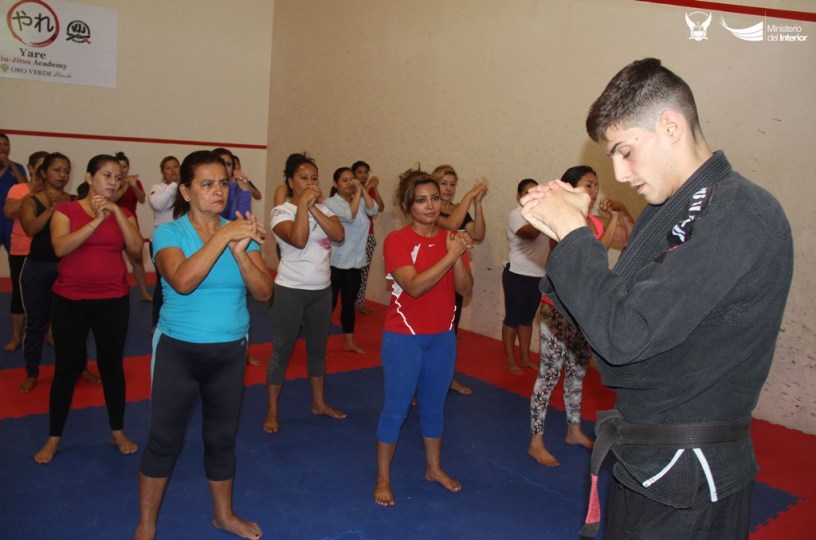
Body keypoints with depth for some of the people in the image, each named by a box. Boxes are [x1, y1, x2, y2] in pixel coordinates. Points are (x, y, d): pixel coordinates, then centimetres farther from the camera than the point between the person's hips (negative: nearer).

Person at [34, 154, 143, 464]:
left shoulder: (124, 214, 4)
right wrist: (97, 220, -23)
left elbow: (136, 248, -12)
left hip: (113, 301, 2)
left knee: (112, 365, 10)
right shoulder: (66, 210, -3)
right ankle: (54, 438, 22)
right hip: (70, 300, -2)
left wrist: (116, 212, -18)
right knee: (66, 367, 6)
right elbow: (60, 247, -19)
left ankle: (118, 432, 24)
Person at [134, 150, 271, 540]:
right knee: (164, 439, 7)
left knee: (222, 438, 16)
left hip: (230, 351, 3)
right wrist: (222, 236, -29)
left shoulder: (244, 232, -1)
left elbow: (264, 293, -9)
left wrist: (240, 251, -24)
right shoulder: (169, 233, -9)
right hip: (178, 350, -3)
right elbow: (183, 282, -28)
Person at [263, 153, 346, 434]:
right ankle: (272, 411, 18)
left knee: (318, 348, 17)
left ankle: (319, 402, 33)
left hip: (322, 290, 5)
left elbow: (339, 235, -13)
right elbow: (298, 240, -27)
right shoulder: (281, 211, -10)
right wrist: (303, 204, -22)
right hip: (291, 291, -5)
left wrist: (314, 208, -17)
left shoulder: (323, 209, 5)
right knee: (282, 351, 4)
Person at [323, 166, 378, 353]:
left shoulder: (360, 202, 8)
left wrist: (362, 189, -14)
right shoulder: (330, 202, -9)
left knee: (349, 303, 15)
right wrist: (357, 193, -19)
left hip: (355, 262, 6)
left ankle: (349, 342, 27)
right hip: (335, 262, -5)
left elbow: (373, 210, -12)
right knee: (329, 304, 0)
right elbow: (350, 216, -25)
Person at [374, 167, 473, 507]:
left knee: (434, 405, 18)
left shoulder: (451, 238, 3)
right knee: (396, 409, 3)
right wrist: (450, 256, -29)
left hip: (443, 337, 5)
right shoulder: (397, 240, -13)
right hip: (404, 337, -5)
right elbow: (414, 286, -25)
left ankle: (434, 468, 36)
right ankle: (383, 478, 20)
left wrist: (459, 255, -21)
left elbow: (465, 289, -5)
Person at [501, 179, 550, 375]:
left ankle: (525, 357, 25)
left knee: (528, 318, 15)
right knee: (512, 318, 2)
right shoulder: (515, 214, -12)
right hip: (517, 275, -7)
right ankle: (510, 360, 12)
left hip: (538, 276, 7)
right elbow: (530, 233, -33)